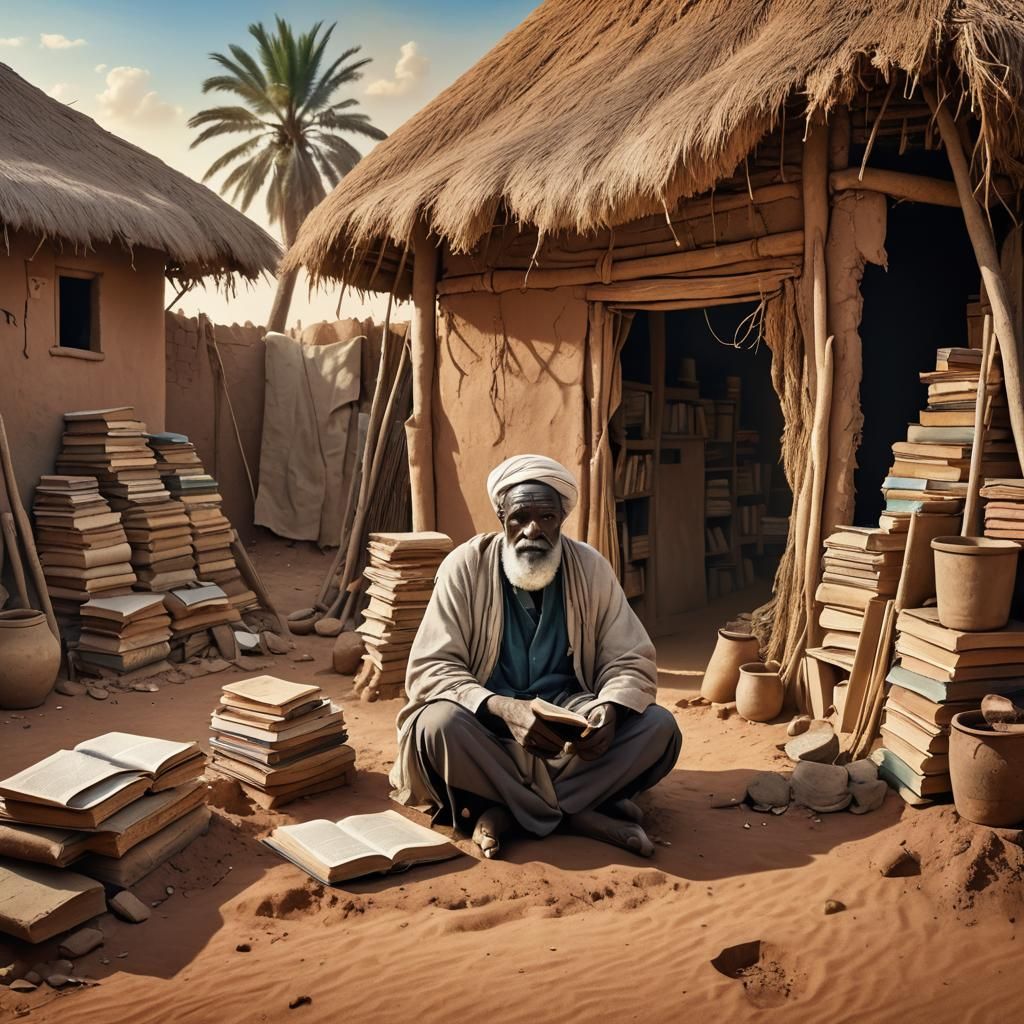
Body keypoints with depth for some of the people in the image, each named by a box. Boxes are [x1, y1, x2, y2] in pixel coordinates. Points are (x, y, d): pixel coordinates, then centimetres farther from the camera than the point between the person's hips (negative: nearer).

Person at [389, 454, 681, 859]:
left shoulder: (591, 569, -3)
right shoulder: (466, 567, -10)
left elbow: (630, 662, -2)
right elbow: (429, 670, -15)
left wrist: (610, 711, -25)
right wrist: (503, 709, -33)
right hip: (489, 725, -2)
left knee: (659, 729, -22)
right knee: (438, 724, -34)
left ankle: (505, 811, -22)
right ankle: (579, 814, -22)